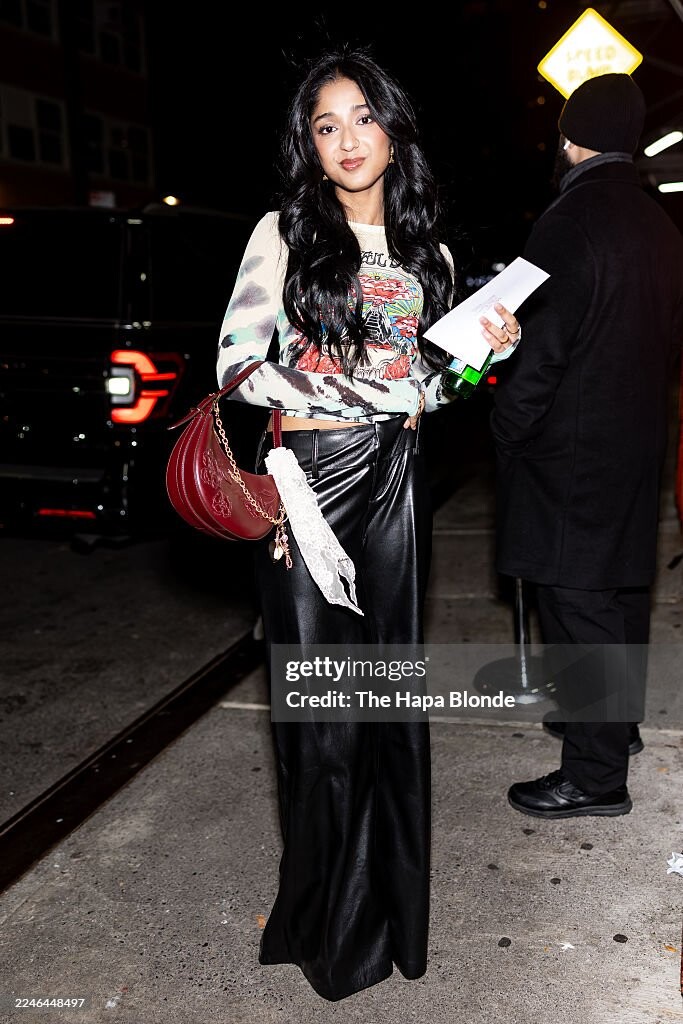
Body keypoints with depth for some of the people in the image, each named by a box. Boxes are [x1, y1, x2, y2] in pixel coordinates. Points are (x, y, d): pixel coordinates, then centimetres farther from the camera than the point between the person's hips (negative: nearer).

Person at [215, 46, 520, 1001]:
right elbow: (238, 365, -7)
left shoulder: (428, 252, 13)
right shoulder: (283, 233, 1)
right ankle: (331, 915, 23)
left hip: (396, 483, 4)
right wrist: (371, 396, -14)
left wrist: (483, 351, -1)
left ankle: (391, 896, 29)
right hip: (307, 481, -3)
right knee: (320, 700, 2)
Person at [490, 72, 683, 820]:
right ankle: (617, 719, 37)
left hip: (569, 450, -9)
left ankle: (594, 774, 7)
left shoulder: (569, 223, -17)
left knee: (575, 600, -2)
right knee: (619, 585, 19)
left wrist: (506, 432, -8)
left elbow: (541, 347, -20)